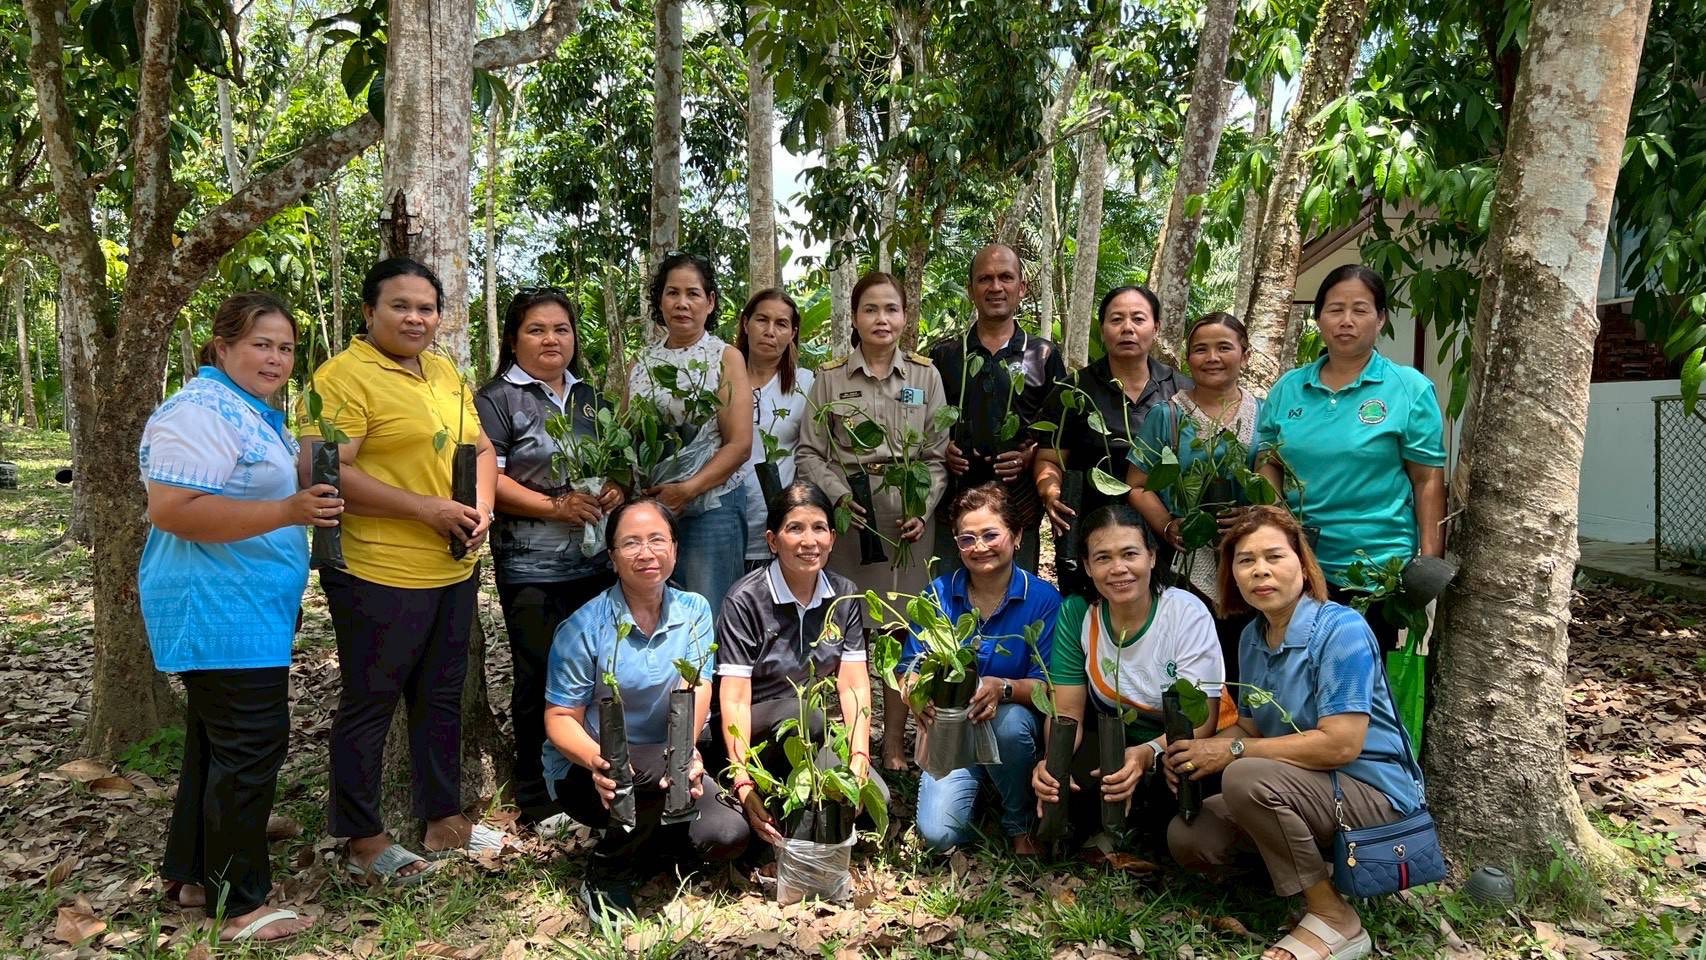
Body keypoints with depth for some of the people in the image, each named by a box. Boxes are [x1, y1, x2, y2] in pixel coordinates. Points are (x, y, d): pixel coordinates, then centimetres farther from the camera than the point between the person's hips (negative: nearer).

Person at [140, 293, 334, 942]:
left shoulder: (256, 412, 15)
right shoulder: (200, 412, -18)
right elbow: (173, 510, -28)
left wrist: (310, 487, 16)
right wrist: (287, 512, -33)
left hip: (249, 611, 11)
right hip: (219, 614, -11)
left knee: (216, 744, 18)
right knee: (250, 749, -6)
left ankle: (191, 873, 32)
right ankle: (240, 904, 5)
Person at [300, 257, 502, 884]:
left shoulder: (446, 373, 12)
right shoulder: (344, 375, -13)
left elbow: (480, 447, 19)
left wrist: (481, 505, -2)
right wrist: (426, 508, -21)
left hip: (455, 571, 8)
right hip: (379, 575, -8)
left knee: (440, 698, 18)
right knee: (369, 706, 6)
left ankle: (443, 818, 33)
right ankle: (363, 841, 21)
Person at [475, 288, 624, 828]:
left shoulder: (587, 396, 15)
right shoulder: (498, 399, -4)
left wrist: (614, 490, 1)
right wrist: (555, 507, -19)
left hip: (595, 559, 6)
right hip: (531, 567, -5)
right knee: (539, 680, 3)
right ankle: (537, 800, 18)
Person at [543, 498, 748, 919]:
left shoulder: (694, 611, -2)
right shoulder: (583, 628, -12)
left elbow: (695, 690, -14)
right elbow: (560, 718, -13)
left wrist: (686, 750, -36)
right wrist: (598, 760, -35)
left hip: (667, 766, 4)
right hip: (586, 773, -4)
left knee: (728, 836, -18)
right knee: (658, 767, -35)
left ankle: (643, 837, 14)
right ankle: (605, 875, -8)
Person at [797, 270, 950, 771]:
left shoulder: (925, 374, 6)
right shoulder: (830, 377, 4)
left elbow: (938, 453, 5)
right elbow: (810, 452, 2)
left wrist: (923, 508, -8)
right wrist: (841, 496, -12)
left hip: (907, 516, 1)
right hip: (846, 513, -1)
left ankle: (894, 745, 16)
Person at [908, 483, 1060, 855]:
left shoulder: (1043, 599, -10)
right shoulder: (939, 593, -5)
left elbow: (1048, 686, -13)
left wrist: (1002, 688, -34)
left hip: (1012, 725, -1)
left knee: (1009, 722, -38)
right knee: (937, 834, -20)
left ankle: (1020, 823, -6)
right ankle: (977, 786, 18)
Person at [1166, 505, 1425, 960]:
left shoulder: (1341, 629, -19)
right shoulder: (1252, 637, 6)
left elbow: (1340, 744, -26)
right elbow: (1250, 726, 10)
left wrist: (1232, 752, -21)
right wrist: (1200, 750, -12)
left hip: (1374, 792, -8)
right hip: (1307, 787, 8)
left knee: (1246, 778, -32)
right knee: (1187, 838, -6)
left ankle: (1335, 919, -14)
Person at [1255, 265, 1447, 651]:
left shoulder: (1410, 389, -3)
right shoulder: (1287, 388, 6)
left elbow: (1428, 481, -5)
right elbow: (1268, 468, 10)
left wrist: (1430, 566, -10)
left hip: (1377, 569, -3)